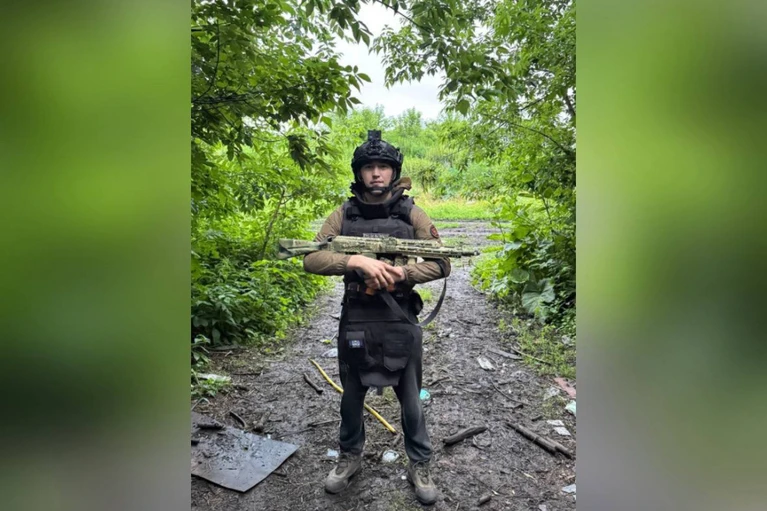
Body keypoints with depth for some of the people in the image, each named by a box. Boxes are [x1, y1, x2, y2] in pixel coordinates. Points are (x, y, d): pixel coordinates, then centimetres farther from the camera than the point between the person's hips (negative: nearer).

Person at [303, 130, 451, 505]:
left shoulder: (412, 214, -4)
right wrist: (358, 261, -26)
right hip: (355, 322, 2)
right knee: (351, 398, 20)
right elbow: (311, 259, -12)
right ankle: (350, 457, 45)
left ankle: (419, 467, 37)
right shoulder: (343, 214, -2)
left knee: (411, 401, 14)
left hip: (401, 322, -1)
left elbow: (442, 264, -6)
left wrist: (399, 273, -21)